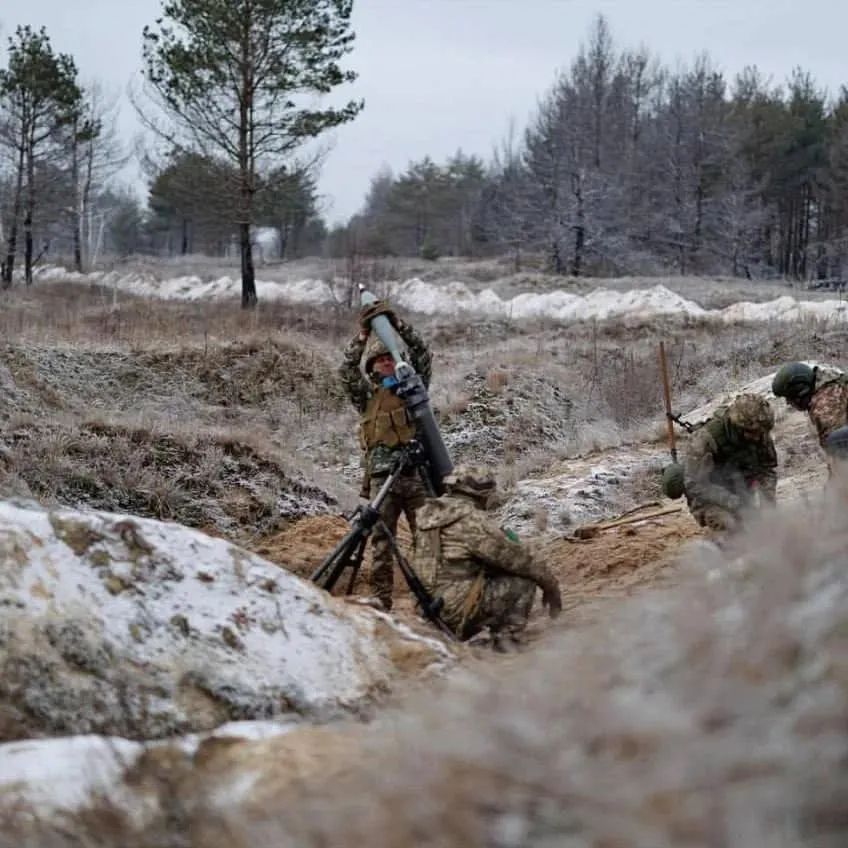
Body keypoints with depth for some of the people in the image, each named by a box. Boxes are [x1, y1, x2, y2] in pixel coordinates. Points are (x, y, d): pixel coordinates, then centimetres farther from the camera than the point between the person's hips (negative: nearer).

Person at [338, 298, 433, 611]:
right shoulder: (367, 396, 13)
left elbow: (422, 355, 2)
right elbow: (347, 371, -2)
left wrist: (395, 321, -5)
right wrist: (362, 335, -8)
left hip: (415, 473, 0)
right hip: (381, 477, 0)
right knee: (381, 542, 0)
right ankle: (381, 602, 1)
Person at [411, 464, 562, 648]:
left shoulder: (429, 514, 10)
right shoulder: (473, 520, -14)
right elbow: (514, 557, -9)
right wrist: (550, 584, 3)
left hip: (430, 608, 9)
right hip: (457, 608, -9)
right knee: (524, 583, 0)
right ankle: (505, 639, -3)